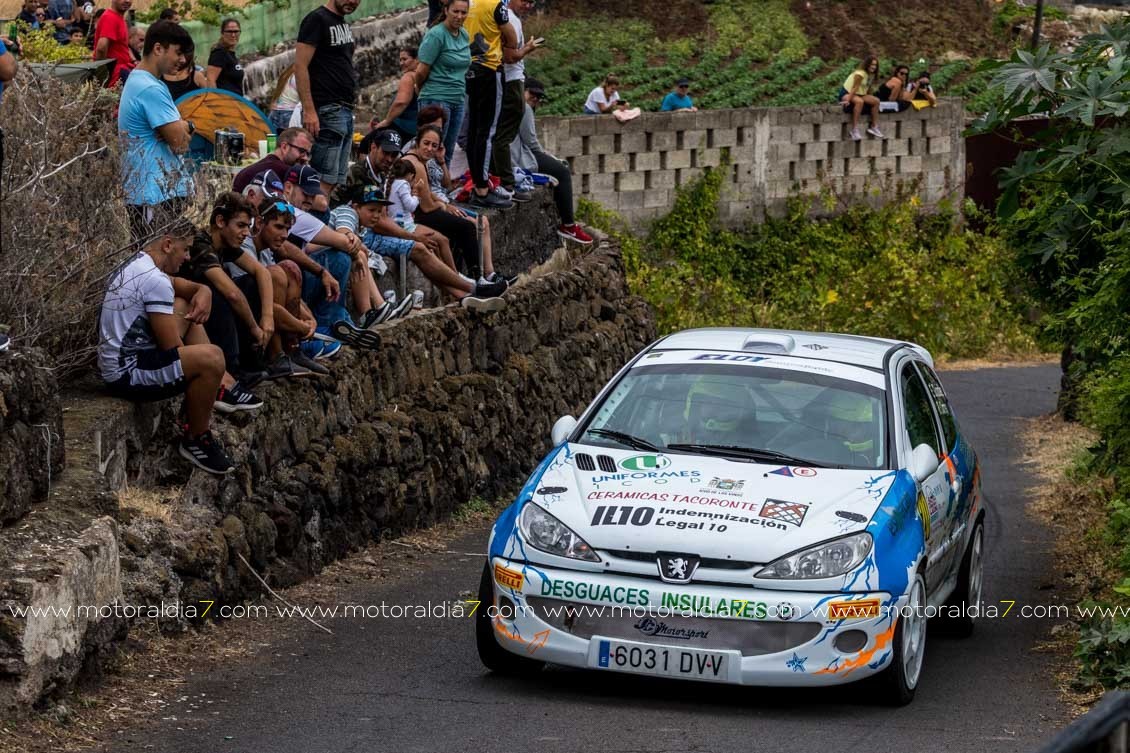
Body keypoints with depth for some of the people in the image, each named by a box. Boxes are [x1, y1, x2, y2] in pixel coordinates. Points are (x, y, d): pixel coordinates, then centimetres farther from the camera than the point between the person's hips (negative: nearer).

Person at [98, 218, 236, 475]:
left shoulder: (134, 266, 11)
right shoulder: (155, 280, -20)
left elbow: (181, 285, 25)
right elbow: (172, 348, -19)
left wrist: (202, 292, 2)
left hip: (114, 363, 11)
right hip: (127, 375, -11)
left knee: (185, 307, 20)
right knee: (211, 358, -26)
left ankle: (212, 395, 17)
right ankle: (195, 441, -6)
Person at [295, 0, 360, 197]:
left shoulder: (343, 23, 18)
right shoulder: (317, 20, -9)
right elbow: (300, 66, -15)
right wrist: (309, 111, -21)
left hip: (345, 110, 9)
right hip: (327, 112, -9)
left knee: (337, 181, 8)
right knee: (324, 181, -13)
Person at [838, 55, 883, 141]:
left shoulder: (872, 75, 7)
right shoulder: (860, 74, -21)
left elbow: (868, 89, 6)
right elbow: (855, 88, -26)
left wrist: (870, 98, -3)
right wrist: (848, 100, -31)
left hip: (859, 94, 9)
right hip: (846, 93, -9)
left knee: (876, 101, -5)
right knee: (859, 101, -37)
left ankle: (874, 127, 0)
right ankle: (855, 130, -39)